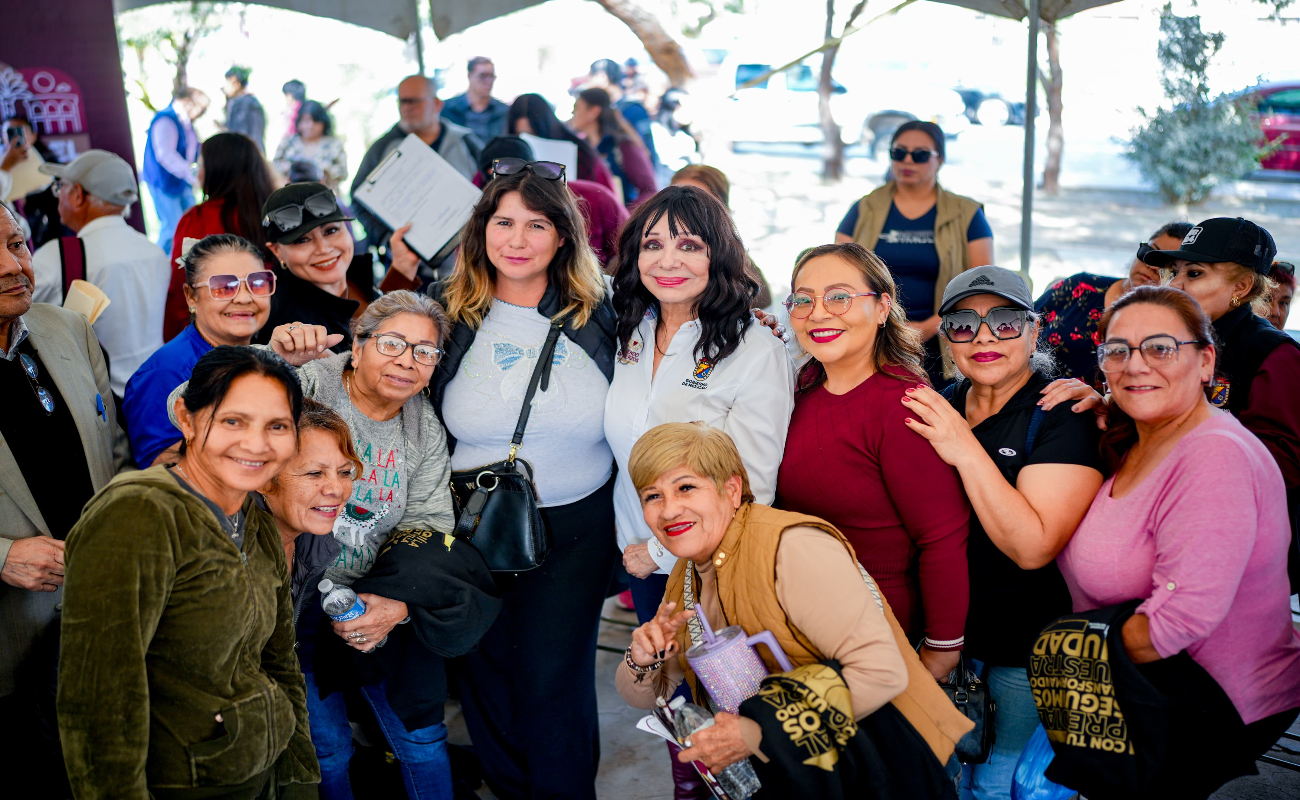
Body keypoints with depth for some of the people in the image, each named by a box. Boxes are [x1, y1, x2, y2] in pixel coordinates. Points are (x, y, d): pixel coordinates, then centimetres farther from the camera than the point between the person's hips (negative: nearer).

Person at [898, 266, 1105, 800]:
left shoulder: (1063, 414, -17)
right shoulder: (940, 407, 1)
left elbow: (1033, 547, -27)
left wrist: (968, 453, -30)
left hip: (1030, 647, -5)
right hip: (951, 631, 6)